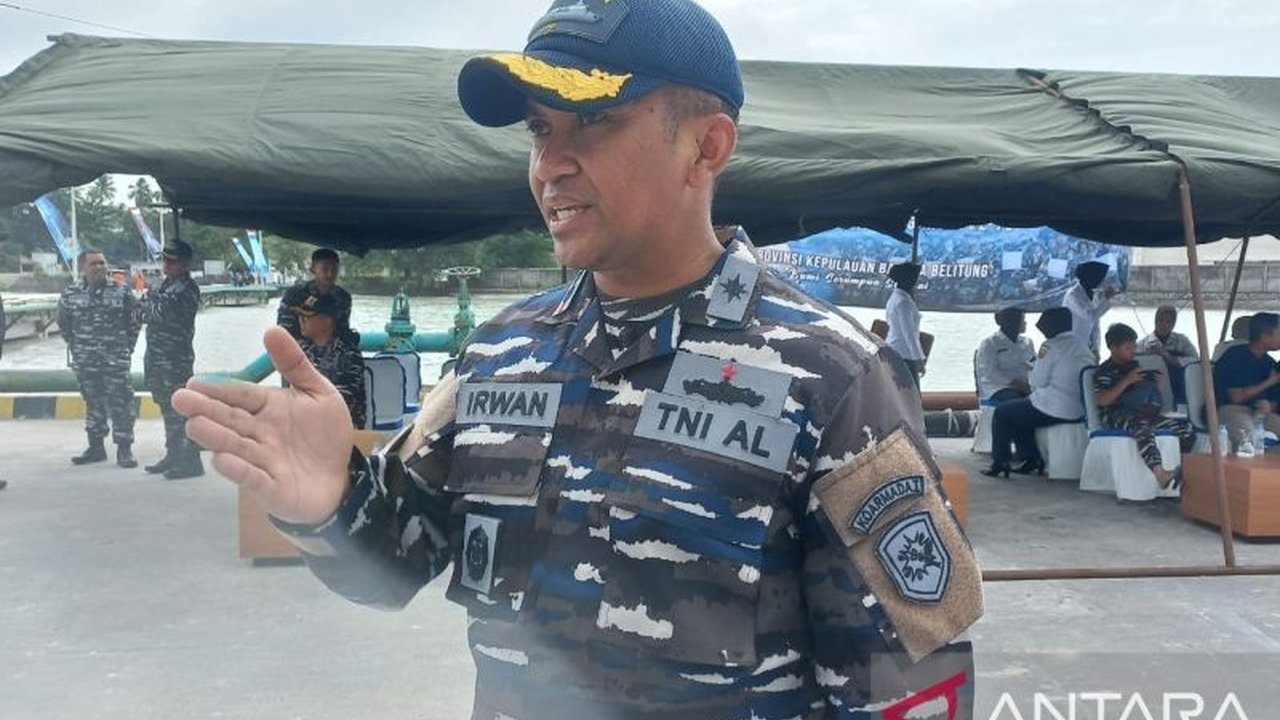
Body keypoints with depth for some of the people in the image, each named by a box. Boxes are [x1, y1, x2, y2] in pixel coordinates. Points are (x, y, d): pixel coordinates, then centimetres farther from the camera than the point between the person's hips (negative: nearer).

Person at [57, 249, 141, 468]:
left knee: (120, 404, -5)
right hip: (84, 363, 3)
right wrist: (77, 348, 13)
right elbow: (64, 325, 17)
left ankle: (124, 449, 1)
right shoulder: (70, 295, 3)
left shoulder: (122, 293, -2)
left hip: (116, 362, -3)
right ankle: (96, 447, 23)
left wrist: (125, 349, 4)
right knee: (92, 403, 13)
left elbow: (135, 323, 7)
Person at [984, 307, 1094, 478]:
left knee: (1001, 413, 10)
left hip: (1052, 411, -9)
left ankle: (999, 463, 12)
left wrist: (1032, 370, 11)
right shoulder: (1083, 348, 10)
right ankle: (1032, 460, 24)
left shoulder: (1050, 346, -13)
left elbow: (1038, 382, -11)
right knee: (1019, 412, 29)